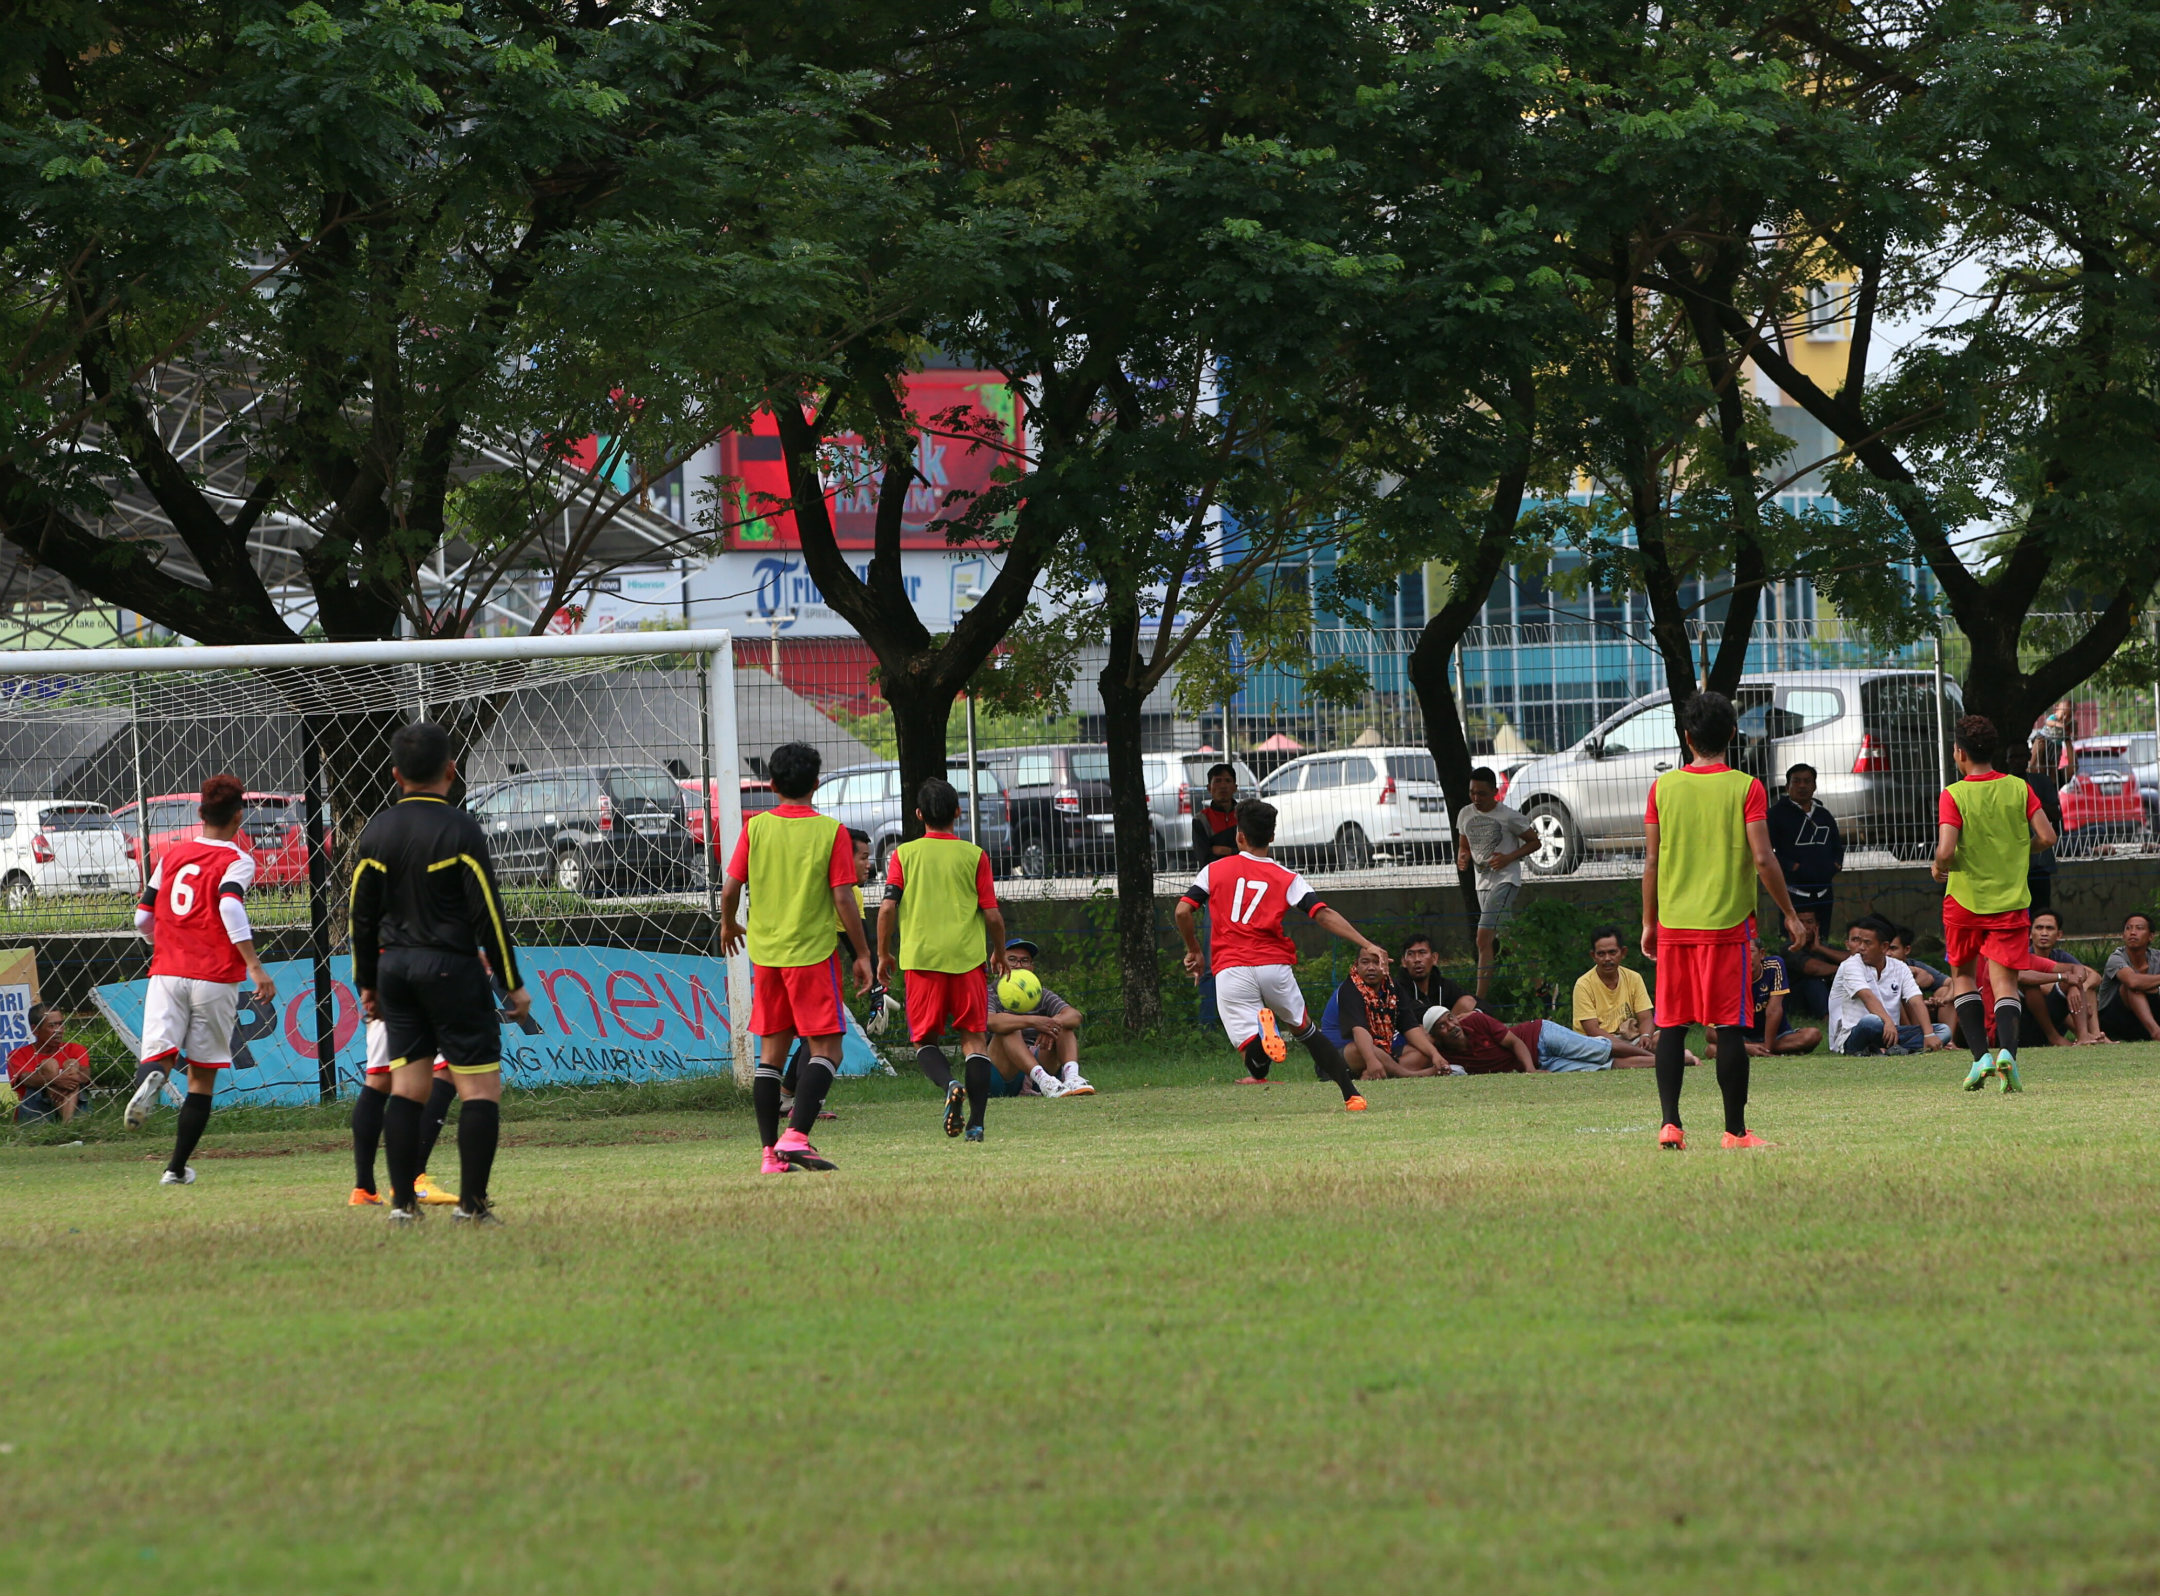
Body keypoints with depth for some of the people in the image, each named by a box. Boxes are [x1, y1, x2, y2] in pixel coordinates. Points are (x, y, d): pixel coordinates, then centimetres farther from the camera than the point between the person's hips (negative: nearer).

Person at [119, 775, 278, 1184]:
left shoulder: (172, 855, 12)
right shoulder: (238, 860, -2)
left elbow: (143, 918, 15)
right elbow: (230, 906, -20)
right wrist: (254, 966, -25)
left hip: (167, 973, 3)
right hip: (215, 977, -3)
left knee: (159, 1054, -3)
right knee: (202, 1076, 9)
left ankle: (152, 1078, -42)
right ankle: (177, 1168, 11)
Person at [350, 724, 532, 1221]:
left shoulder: (375, 834, 5)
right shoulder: (461, 831, -10)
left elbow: (362, 916, 9)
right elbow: (487, 913, -11)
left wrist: (368, 983, 19)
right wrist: (512, 984, -5)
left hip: (394, 968, 6)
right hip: (453, 968, -6)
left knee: (406, 1086, 7)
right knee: (480, 1087, -1)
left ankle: (402, 1201, 2)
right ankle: (472, 1203, -6)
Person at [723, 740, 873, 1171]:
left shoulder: (755, 828, 0)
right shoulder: (830, 832, -7)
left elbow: (730, 889, 2)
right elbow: (843, 900, -10)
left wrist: (728, 925, 23)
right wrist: (862, 954, 0)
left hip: (765, 953, 4)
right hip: (813, 953, -4)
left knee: (771, 1051, 10)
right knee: (826, 1050, 0)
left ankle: (770, 1151, 8)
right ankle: (796, 1135, -17)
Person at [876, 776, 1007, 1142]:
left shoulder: (904, 854, 3)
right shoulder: (974, 856, 3)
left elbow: (888, 908, -3)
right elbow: (992, 915, 1)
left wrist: (883, 954, 9)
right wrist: (999, 954, 18)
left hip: (920, 957, 0)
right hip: (967, 958, 0)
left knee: (925, 1039, 10)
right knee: (974, 1038, 6)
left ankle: (948, 1084, -21)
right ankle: (976, 1122, -4)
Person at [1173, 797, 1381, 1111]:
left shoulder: (1214, 870, 11)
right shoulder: (1287, 879, 9)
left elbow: (1182, 911, 4)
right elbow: (1324, 915, -2)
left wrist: (1194, 951, 20)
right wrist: (1366, 945, -4)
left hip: (1231, 969, -1)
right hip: (1275, 965, 1)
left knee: (1255, 1057, -3)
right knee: (1305, 1029, 22)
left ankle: (1261, 1027, -39)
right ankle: (1351, 1095, 9)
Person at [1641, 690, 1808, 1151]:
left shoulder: (1663, 787, 3)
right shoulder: (1745, 788, -5)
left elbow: (1651, 860, 5)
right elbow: (1763, 859, -9)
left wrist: (1649, 922, 15)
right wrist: (1790, 915, 2)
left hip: (1674, 923, 2)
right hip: (1728, 922, -2)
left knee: (1671, 1026, 7)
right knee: (1729, 1027, 0)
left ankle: (1670, 1123, -1)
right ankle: (1735, 1130, 2)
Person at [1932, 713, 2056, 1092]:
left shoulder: (1953, 795, -10)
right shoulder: (2018, 788, -1)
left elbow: (1946, 851, -19)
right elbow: (2047, 836, -3)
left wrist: (1938, 867, 3)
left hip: (1964, 899, -2)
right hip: (2010, 900, 2)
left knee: (1963, 975, 17)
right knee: (2004, 981, 2)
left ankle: (1980, 1055, 4)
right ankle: (2007, 1050, -24)